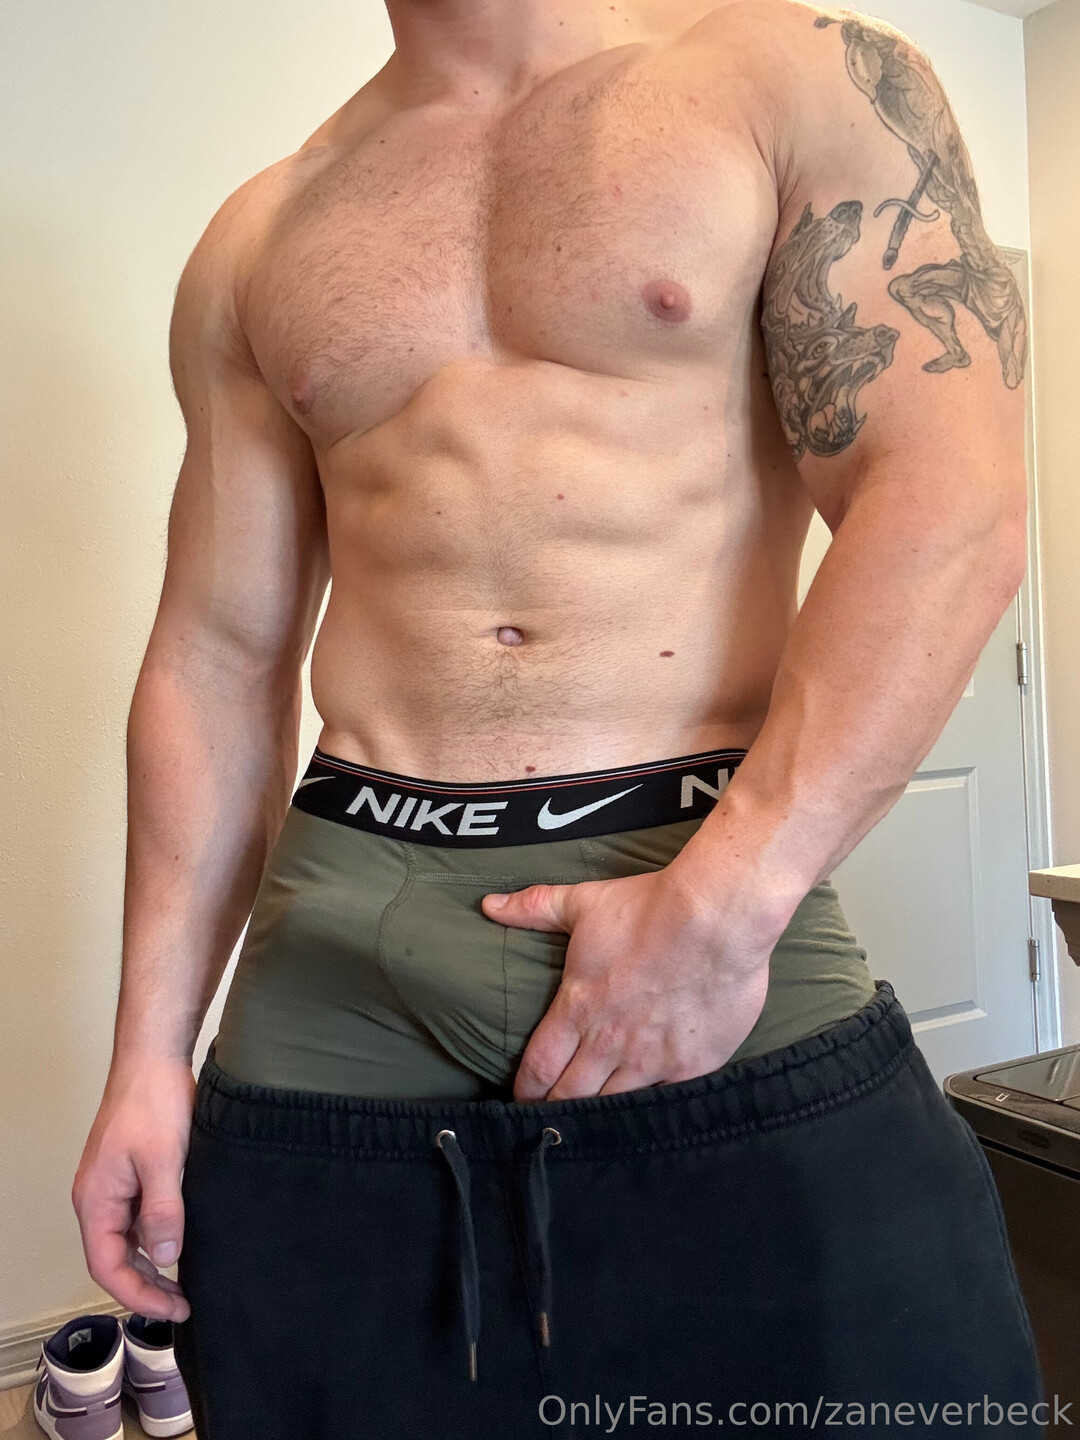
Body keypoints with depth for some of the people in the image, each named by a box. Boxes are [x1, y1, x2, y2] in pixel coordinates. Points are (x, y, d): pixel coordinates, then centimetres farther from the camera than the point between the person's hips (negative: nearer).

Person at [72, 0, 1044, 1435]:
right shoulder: (259, 241, 15)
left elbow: (950, 510, -7)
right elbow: (216, 664, 12)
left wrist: (722, 902, -17)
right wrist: (150, 1049, 7)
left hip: (720, 881, -2)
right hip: (338, 961, 4)